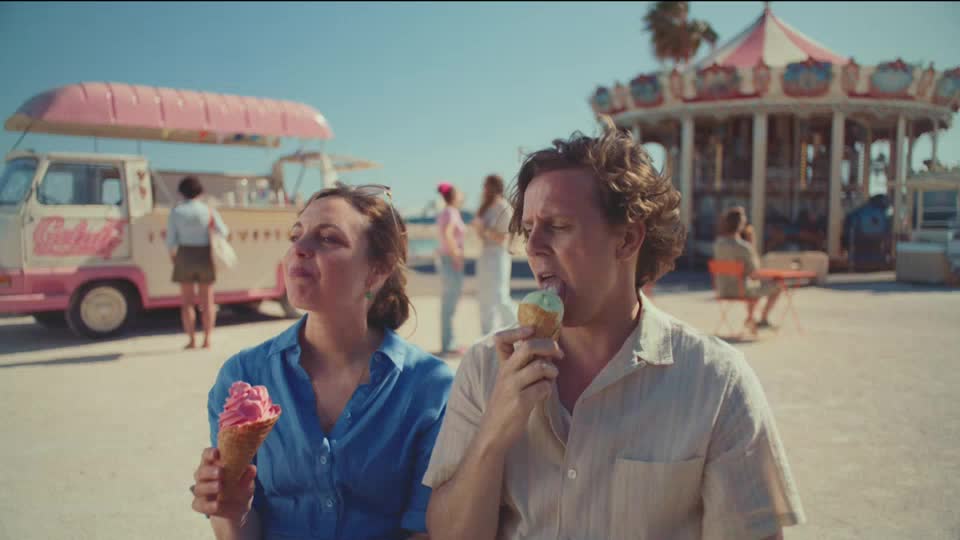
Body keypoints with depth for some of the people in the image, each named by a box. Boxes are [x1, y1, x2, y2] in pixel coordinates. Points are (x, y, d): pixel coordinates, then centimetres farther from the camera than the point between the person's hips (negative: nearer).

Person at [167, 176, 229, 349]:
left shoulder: (176, 211, -5)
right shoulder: (208, 210, -4)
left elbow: (171, 239, -6)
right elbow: (224, 232, -4)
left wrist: (172, 255, 12)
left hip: (184, 257, 0)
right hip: (205, 257, 1)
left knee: (187, 301, 9)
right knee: (207, 301, 9)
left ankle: (192, 340, 5)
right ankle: (207, 339, 6)